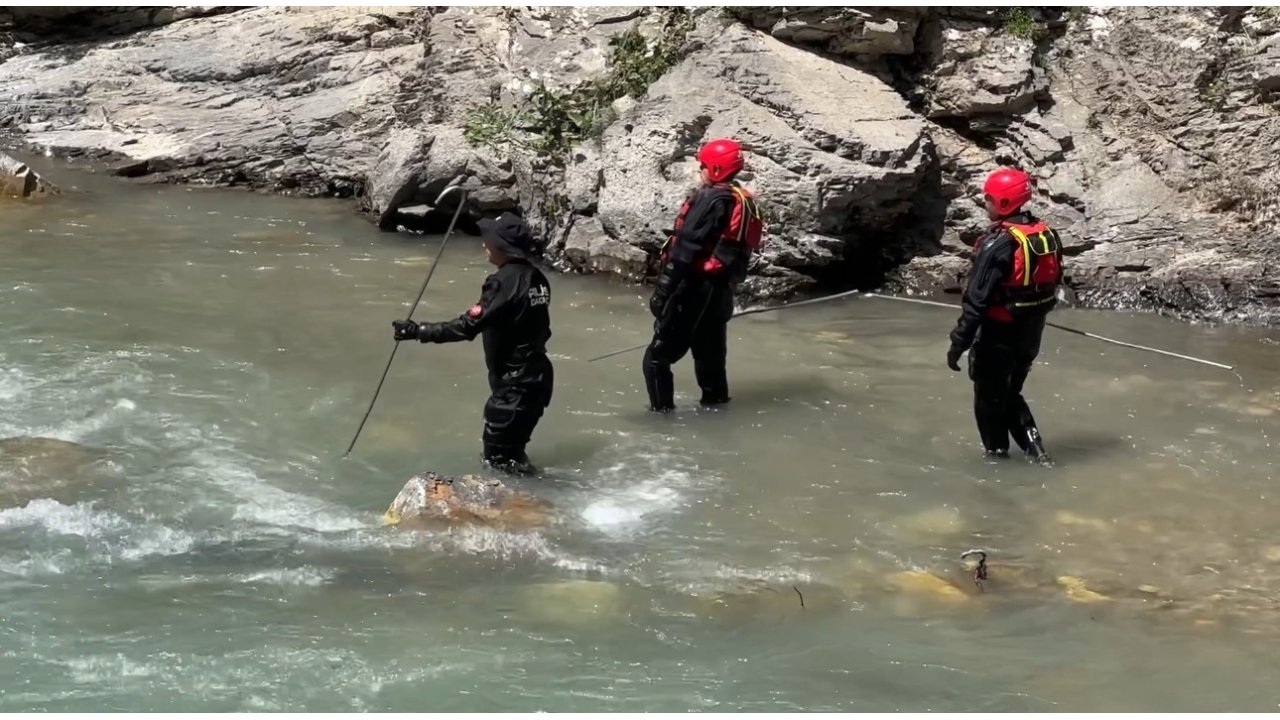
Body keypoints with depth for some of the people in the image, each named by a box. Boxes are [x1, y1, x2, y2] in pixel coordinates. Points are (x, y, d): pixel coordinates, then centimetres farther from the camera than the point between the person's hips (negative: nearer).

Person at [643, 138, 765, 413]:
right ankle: (715, 399, 27)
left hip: (694, 287, -9)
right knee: (710, 350, 20)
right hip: (721, 289, 9)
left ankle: (662, 408, -5)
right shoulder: (746, 203, 12)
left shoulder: (709, 199, -15)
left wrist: (663, 289, -21)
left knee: (659, 356, -3)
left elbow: (686, 248, -20)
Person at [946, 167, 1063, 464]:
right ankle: (1033, 446, 13)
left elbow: (977, 300, -23)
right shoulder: (1047, 235, 0)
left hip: (998, 336, -7)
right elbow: (1052, 286, 10)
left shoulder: (998, 244, -23)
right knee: (1010, 393, 23)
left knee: (989, 399, 11)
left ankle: (997, 453, 20)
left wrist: (959, 343, -18)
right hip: (1031, 336, 7)